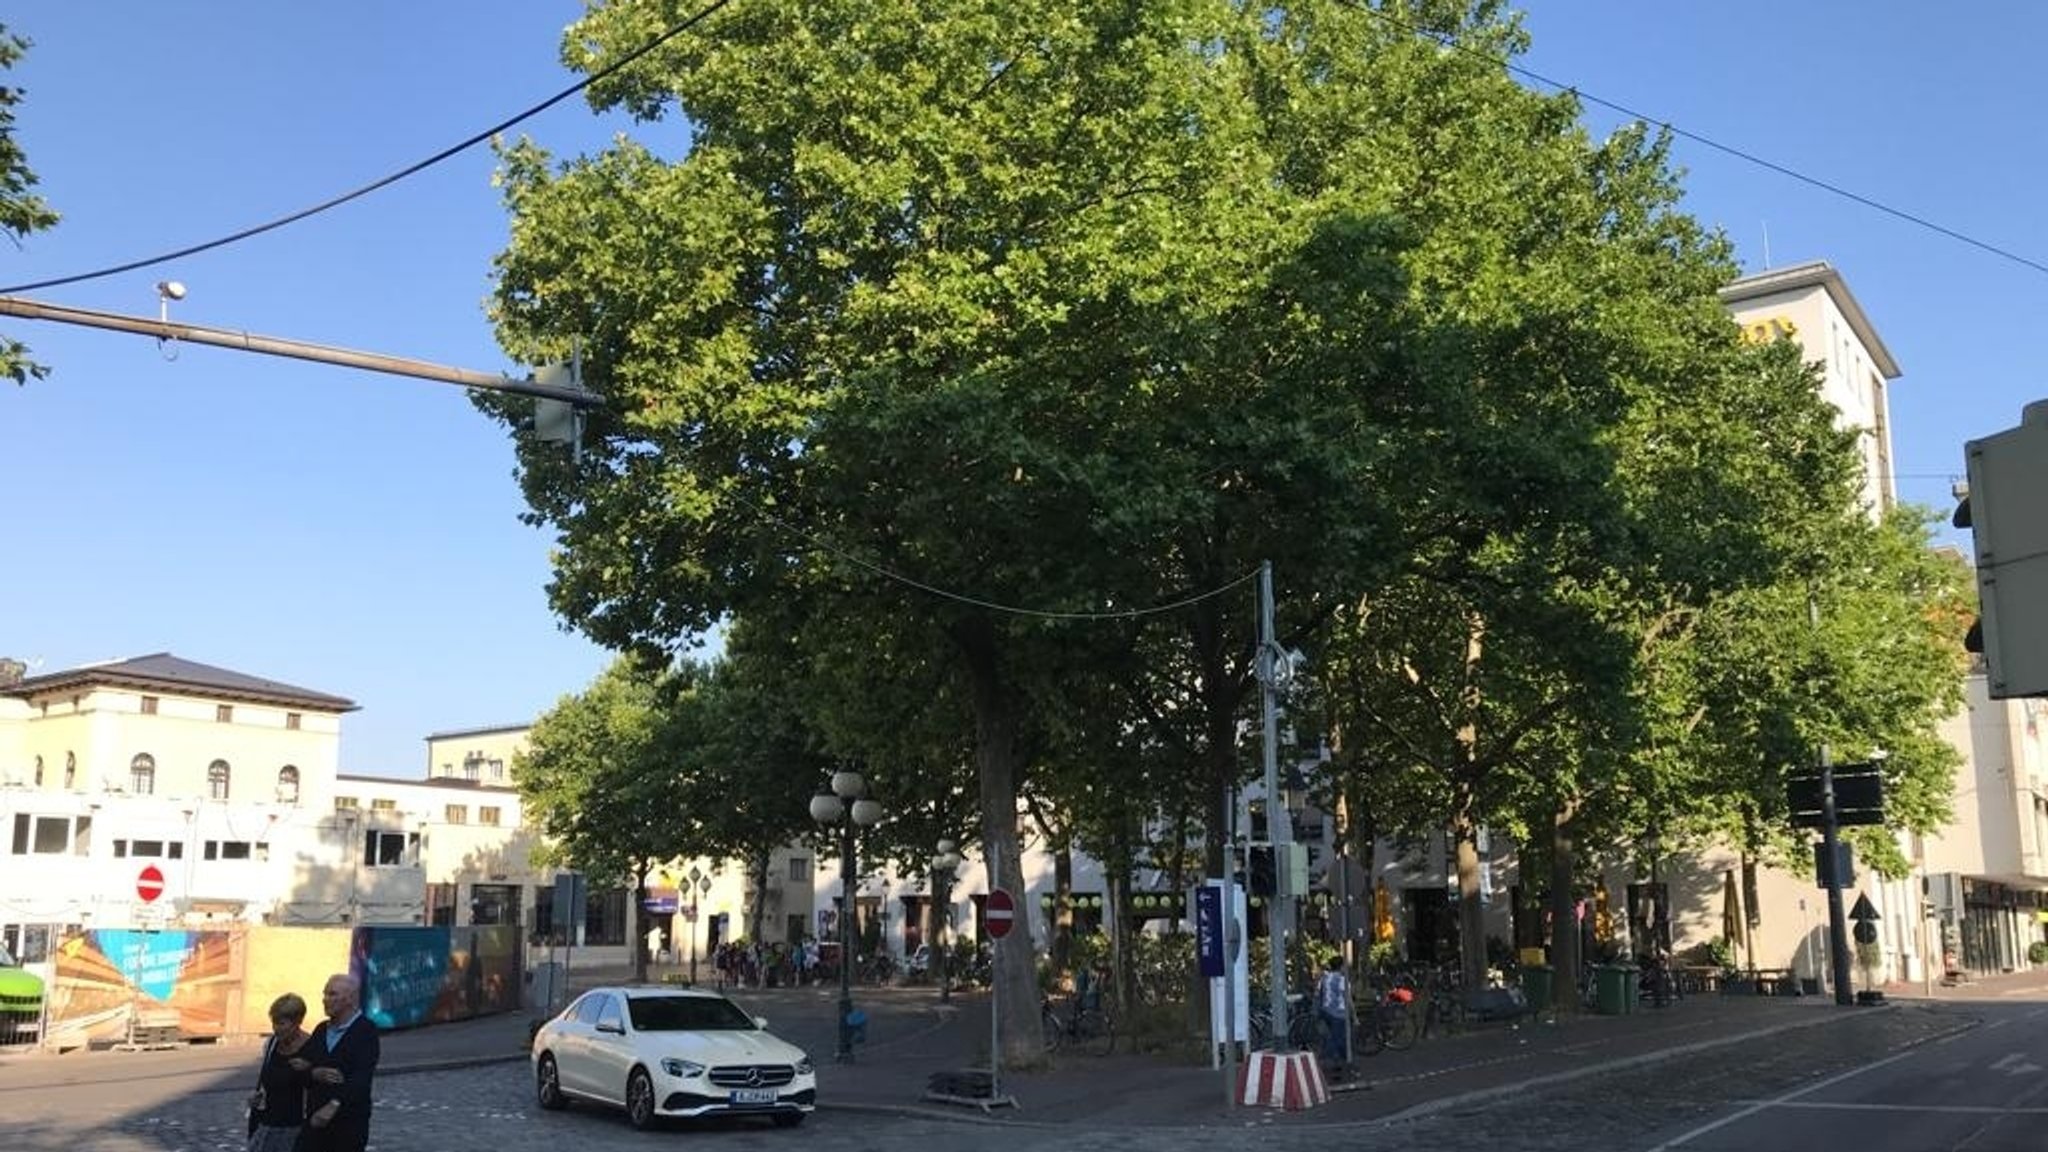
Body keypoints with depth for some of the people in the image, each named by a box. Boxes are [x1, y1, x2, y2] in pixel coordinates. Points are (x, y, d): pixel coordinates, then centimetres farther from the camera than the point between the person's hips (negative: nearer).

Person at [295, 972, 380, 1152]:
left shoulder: (366, 1031, -10)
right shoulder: (322, 1030, 12)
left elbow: (362, 1077, -22)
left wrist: (334, 1105, -33)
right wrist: (315, 1073, -14)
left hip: (349, 1123, -6)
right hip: (315, 1119, 6)